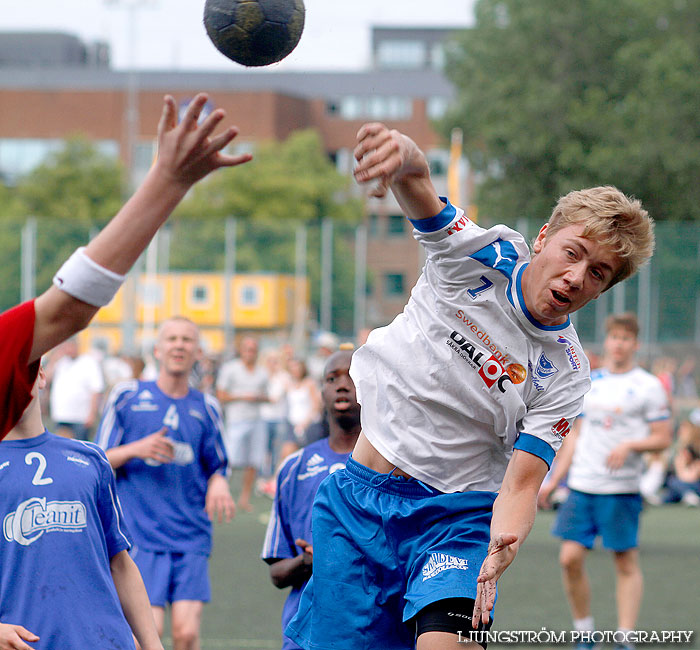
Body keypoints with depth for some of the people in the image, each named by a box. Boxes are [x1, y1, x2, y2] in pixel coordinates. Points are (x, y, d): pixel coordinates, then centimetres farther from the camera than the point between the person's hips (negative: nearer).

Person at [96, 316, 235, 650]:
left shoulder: (205, 407, 11)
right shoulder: (126, 396, 4)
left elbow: (217, 466, 20)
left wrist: (218, 484, -3)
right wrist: (136, 450, -12)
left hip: (191, 536, 2)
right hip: (140, 534, -2)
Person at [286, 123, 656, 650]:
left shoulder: (566, 376, -6)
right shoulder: (482, 256, -8)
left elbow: (521, 483, -12)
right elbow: (417, 186, -25)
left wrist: (504, 543, -35)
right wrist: (403, 157, -51)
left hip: (458, 512, -1)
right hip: (357, 499, 1)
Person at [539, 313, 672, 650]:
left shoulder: (648, 386, -1)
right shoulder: (589, 382, 13)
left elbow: (662, 438, -2)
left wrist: (629, 445, -20)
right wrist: (553, 480, 16)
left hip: (622, 489, -4)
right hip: (581, 486, 4)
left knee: (626, 563, -1)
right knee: (570, 558, -4)